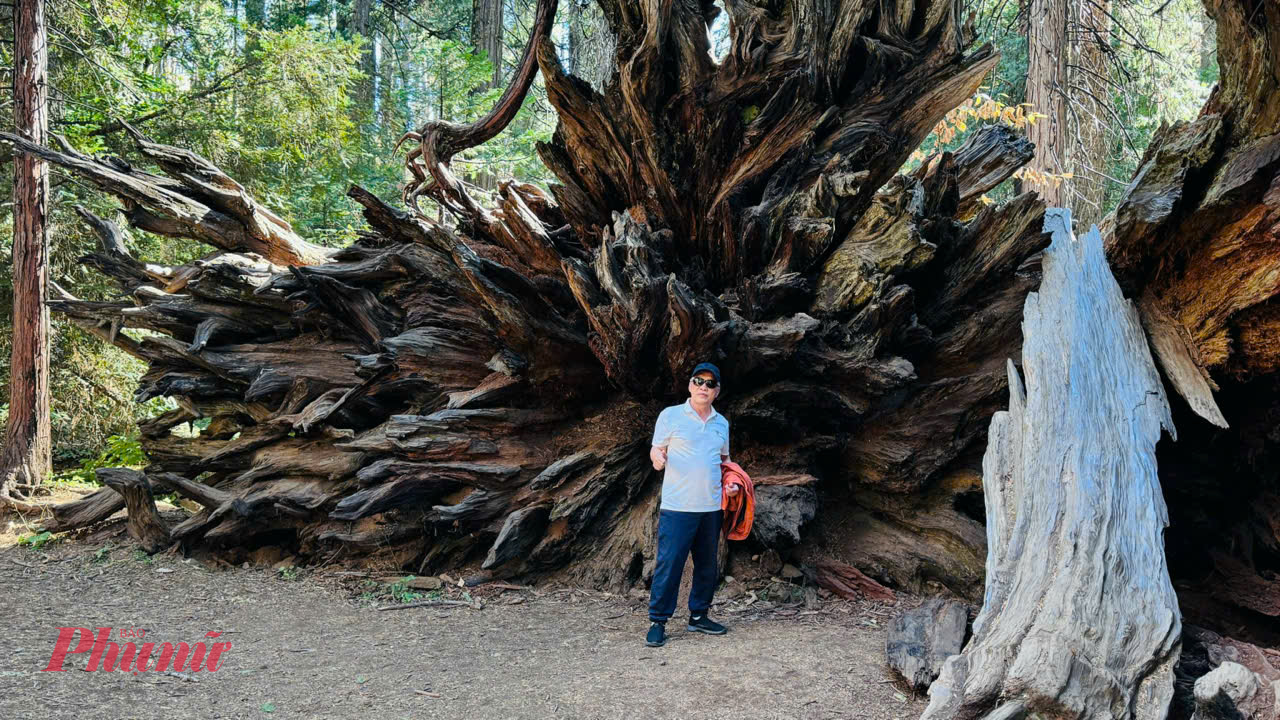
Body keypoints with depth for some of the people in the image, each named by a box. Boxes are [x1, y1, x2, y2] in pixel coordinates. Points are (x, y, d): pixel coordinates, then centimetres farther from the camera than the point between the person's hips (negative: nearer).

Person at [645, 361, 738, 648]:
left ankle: (698, 616, 25)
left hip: (712, 506, 6)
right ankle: (657, 622, 2)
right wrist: (658, 458, -25)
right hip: (677, 506, -5)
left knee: (707, 565, 12)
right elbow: (656, 449, -1)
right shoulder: (671, 415, -2)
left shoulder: (721, 423, 14)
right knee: (669, 564, -7)